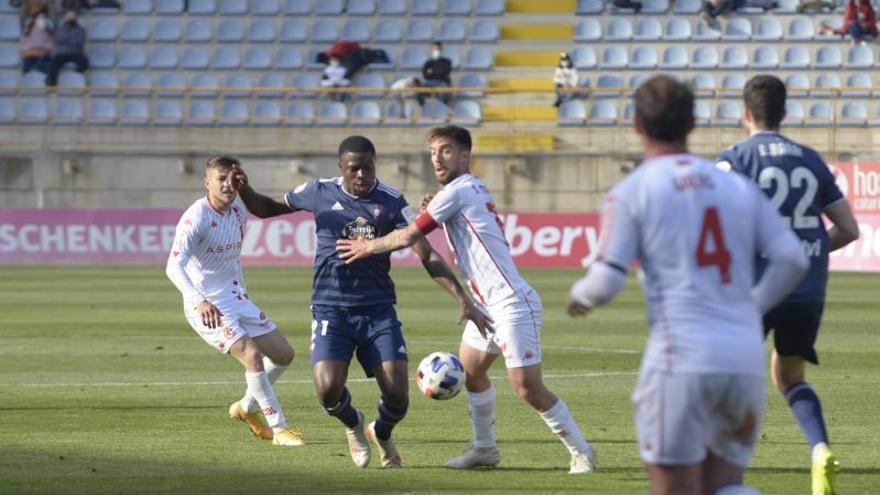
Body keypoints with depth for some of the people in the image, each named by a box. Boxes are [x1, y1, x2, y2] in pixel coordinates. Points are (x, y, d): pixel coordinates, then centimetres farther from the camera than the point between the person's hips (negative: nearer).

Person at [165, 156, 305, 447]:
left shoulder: (239, 215, 5)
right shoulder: (196, 218, -19)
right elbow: (174, 266, -28)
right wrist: (200, 301, -42)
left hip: (235, 299, 8)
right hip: (206, 307, -8)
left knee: (284, 354, 8)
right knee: (252, 355, -21)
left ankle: (247, 408, 28)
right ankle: (278, 428, -11)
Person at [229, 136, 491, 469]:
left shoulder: (391, 202, -4)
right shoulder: (320, 192, -1)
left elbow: (427, 256, -7)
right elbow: (266, 208, 14)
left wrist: (463, 300, -16)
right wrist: (244, 191, -8)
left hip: (379, 309, 0)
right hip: (331, 308, 0)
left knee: (397, 395, -11)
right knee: (328, 391, -21)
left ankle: (382, 434, 28)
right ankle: (353, 425, 17)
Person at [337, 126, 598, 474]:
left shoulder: (457, 192, -11)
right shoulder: (476, 191, 17)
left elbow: (408, 237, -7)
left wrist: (368, 247, 8)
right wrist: (436, 213, 11)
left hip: (512, 304, -10)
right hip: (488, 304, 10)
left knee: (528, 388, -11)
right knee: (470, 370, 17)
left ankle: (582, 453, -4)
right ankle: (485, 449, 27)